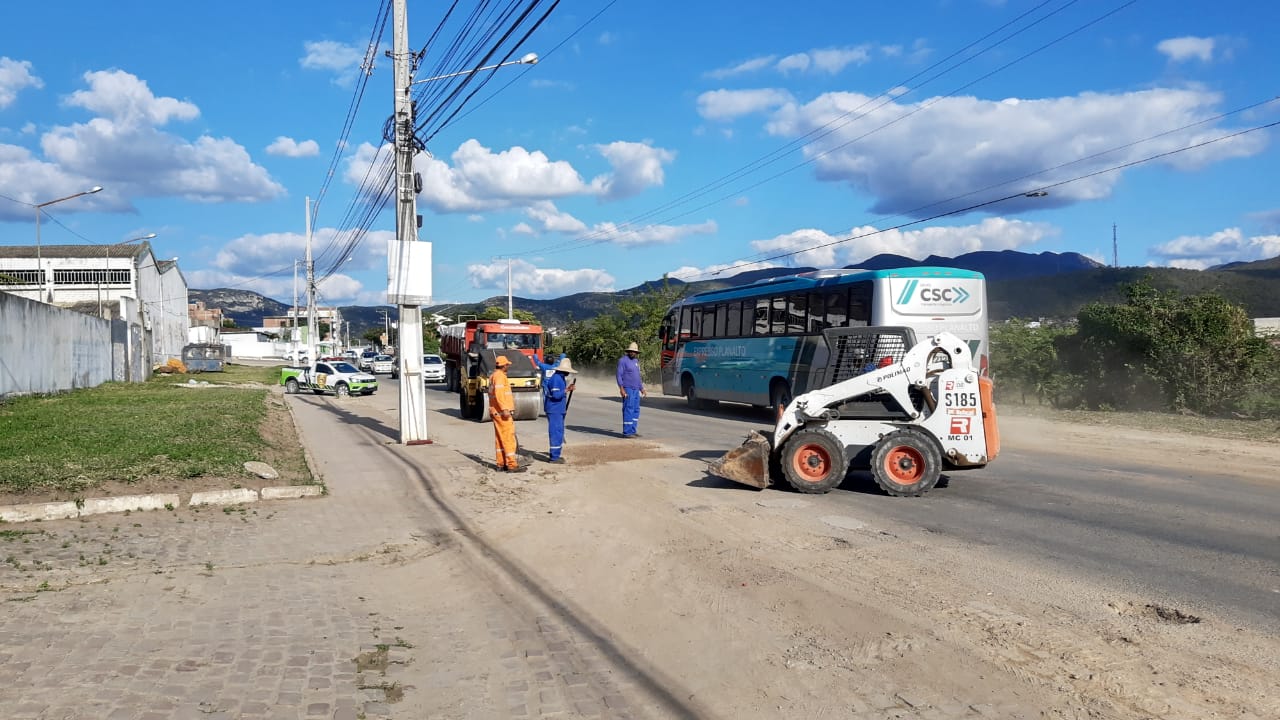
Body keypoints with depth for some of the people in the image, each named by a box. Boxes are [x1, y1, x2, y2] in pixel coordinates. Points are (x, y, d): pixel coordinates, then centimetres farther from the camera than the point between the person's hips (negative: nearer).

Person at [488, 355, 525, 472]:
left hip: (496, 412, 10)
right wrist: (504, 409, -27)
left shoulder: (493, 376, 18)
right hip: (502, 412, -10)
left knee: (499, 438, 12)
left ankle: (501, 464, 16)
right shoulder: (500, 376, -13)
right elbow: (499, 393, -24)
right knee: (508, 438, -10)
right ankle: (512, 465, -12)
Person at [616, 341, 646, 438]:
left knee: (636, 410, 9)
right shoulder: (623, 360, -7)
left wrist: (642, 389, 23)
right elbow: (619, 375, -13)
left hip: (636, 390, 8)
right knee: (628, 410, -11)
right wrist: (621, 388, -22)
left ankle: (633, 431, 15)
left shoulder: (636, 361, 17)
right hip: (627, 389, -8)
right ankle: (627, 432, -11)